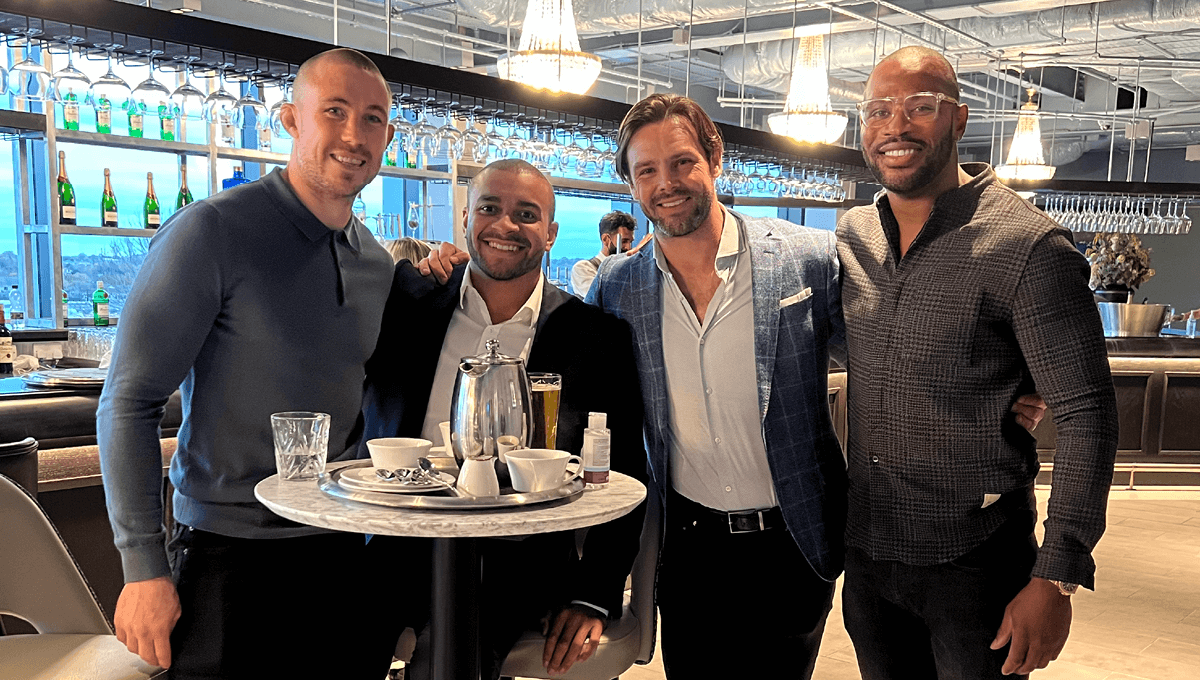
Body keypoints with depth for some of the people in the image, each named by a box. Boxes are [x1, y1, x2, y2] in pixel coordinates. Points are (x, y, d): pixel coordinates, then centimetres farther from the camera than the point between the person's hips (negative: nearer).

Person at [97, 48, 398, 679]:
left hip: (343, 552, 6)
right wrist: (144, 568, -15)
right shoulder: (213, 231, -13)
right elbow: (129, 404, -13)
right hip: (231, 555, -5)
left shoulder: (377, 263, 7)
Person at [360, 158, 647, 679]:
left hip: (507, 560, -2)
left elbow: (623, 478, 5)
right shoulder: (408, 299, 6)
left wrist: (593, 598, -3)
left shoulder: (596, 337, 2)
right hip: (391, 548, 2)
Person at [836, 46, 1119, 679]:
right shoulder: (851, 236, 2)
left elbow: (1086, 416, -14)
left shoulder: (1029, 247, -15)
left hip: (976, 565, -5)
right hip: (865, 554, 5)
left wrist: (1057, 578, -17)